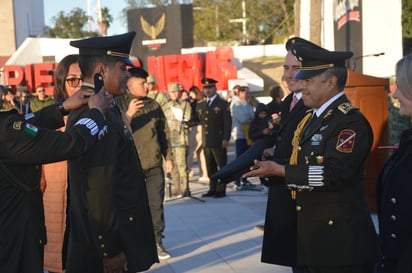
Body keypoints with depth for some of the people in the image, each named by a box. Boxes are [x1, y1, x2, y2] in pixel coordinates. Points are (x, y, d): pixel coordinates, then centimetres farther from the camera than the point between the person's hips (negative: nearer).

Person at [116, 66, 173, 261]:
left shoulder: (153, 104, 9)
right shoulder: (119, 104, -4)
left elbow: (164, 132, 15)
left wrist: (168, 156, 12)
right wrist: (129, 115, -25)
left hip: (154, 164, 4)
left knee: (156, 204, 6)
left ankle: (156, 242, 15)